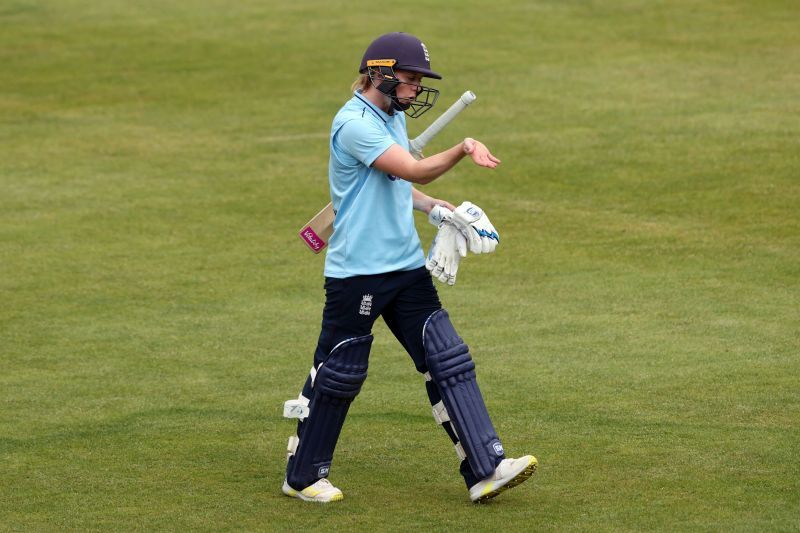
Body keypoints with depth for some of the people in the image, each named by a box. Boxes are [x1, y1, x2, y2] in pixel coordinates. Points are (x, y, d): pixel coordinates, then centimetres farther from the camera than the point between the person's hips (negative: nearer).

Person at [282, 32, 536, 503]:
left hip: (407, 266, 8)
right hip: (357, 273, -8)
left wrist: (439, 209, 11)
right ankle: (304, 477, 19)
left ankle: (486, 469, -2)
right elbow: (414, 170, -27)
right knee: (339, 373, 3)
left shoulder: (394, 116, 12)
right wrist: (463, 149, -37)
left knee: (449, 362, 0)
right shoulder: (355, 123, -17)